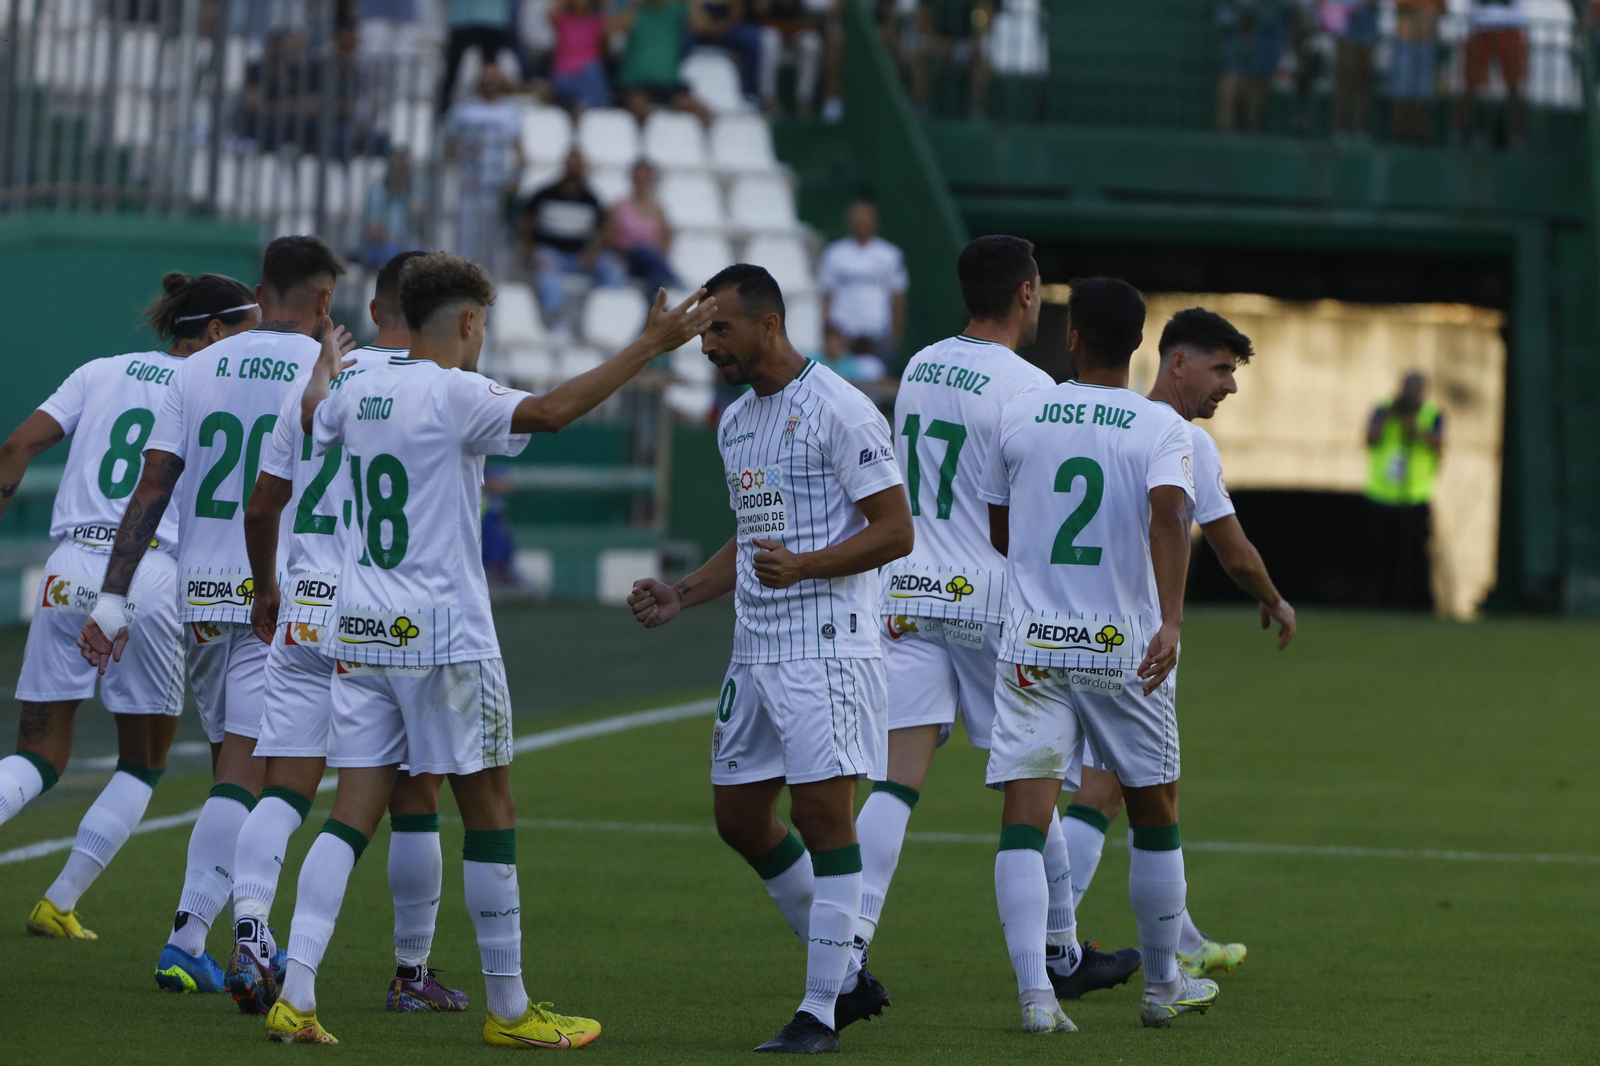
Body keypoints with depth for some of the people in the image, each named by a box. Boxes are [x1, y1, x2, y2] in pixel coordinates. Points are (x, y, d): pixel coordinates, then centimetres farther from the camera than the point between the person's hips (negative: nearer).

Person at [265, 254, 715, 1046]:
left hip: (360, 633, 6)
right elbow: (551, 410, -27)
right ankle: (509, 1009, 11)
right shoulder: (454, 394, -11)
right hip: (442, 635, -6)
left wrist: (325, 361, 55)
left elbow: (313, 415, 33)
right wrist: (650, 346, -23)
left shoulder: (358, 393, 10)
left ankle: (295, 995, -8)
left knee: (353, 815, 4)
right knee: (490, 812, 5)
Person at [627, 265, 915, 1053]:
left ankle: (820, 1013, -6)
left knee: (823, 815, -10)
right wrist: (682, 596, 14)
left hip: (825, 646, -9)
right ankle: (848, 979, 21)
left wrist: (803, 565, -25)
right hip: (755, 651, 9)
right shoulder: (736, 422, 16)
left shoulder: (839, 411, -12)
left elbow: (895, 531, -14)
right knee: (740, 817, 10)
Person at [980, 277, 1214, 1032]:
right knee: (1154, 814, 17)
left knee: (1025, 815, -5)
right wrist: (1171, 621, -28)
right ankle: (1163, 984, 27)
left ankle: (1034, 991, -21)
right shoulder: (1162, 428, -3)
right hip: (1124, 648, 0)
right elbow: (1168, 517, -21)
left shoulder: (1019, 417, 4)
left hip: (1031, 646, 1)